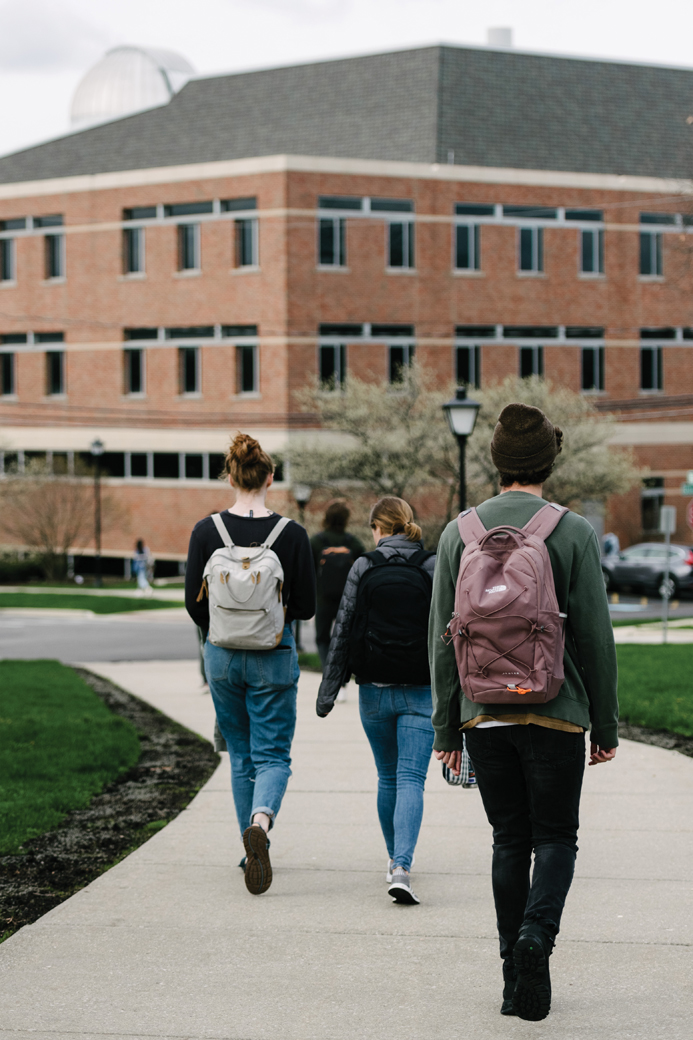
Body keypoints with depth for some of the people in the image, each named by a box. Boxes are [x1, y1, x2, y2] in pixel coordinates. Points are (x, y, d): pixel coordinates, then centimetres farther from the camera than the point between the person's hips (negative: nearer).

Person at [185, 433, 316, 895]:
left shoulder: (206, 531, -6)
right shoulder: (292, 534, -10)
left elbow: (195, 602, -2)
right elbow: (307, 606, -6)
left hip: (222, 657, 2)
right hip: (274, 658, -2)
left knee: (241, 754, 17)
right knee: (273, 754, 3)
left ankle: (255, 851, 22)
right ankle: (261, 821, -27)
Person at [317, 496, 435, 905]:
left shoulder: (363, 568, -2)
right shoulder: (434, 567, -2)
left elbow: (344, 632, -2)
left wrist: (328, 691, 3)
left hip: (375, 689, 1)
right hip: (421, 689, -1)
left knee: (388, 777, 18)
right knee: (411, 779, -5)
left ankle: (395, 859, 31)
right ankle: (402, 866, -22)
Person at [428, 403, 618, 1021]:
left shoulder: (459, 533, 2)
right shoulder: (573, 533, -6)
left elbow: (443, 638, 4)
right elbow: (596, 636, -5)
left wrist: (447, 727, 10)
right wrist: (606, 725, 3)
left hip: (483, 713, 3)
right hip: (555, 713, -2)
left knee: (510, 841, 11)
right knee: (556, 837, 9)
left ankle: (516, 979, 9)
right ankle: (537, 932, -18)